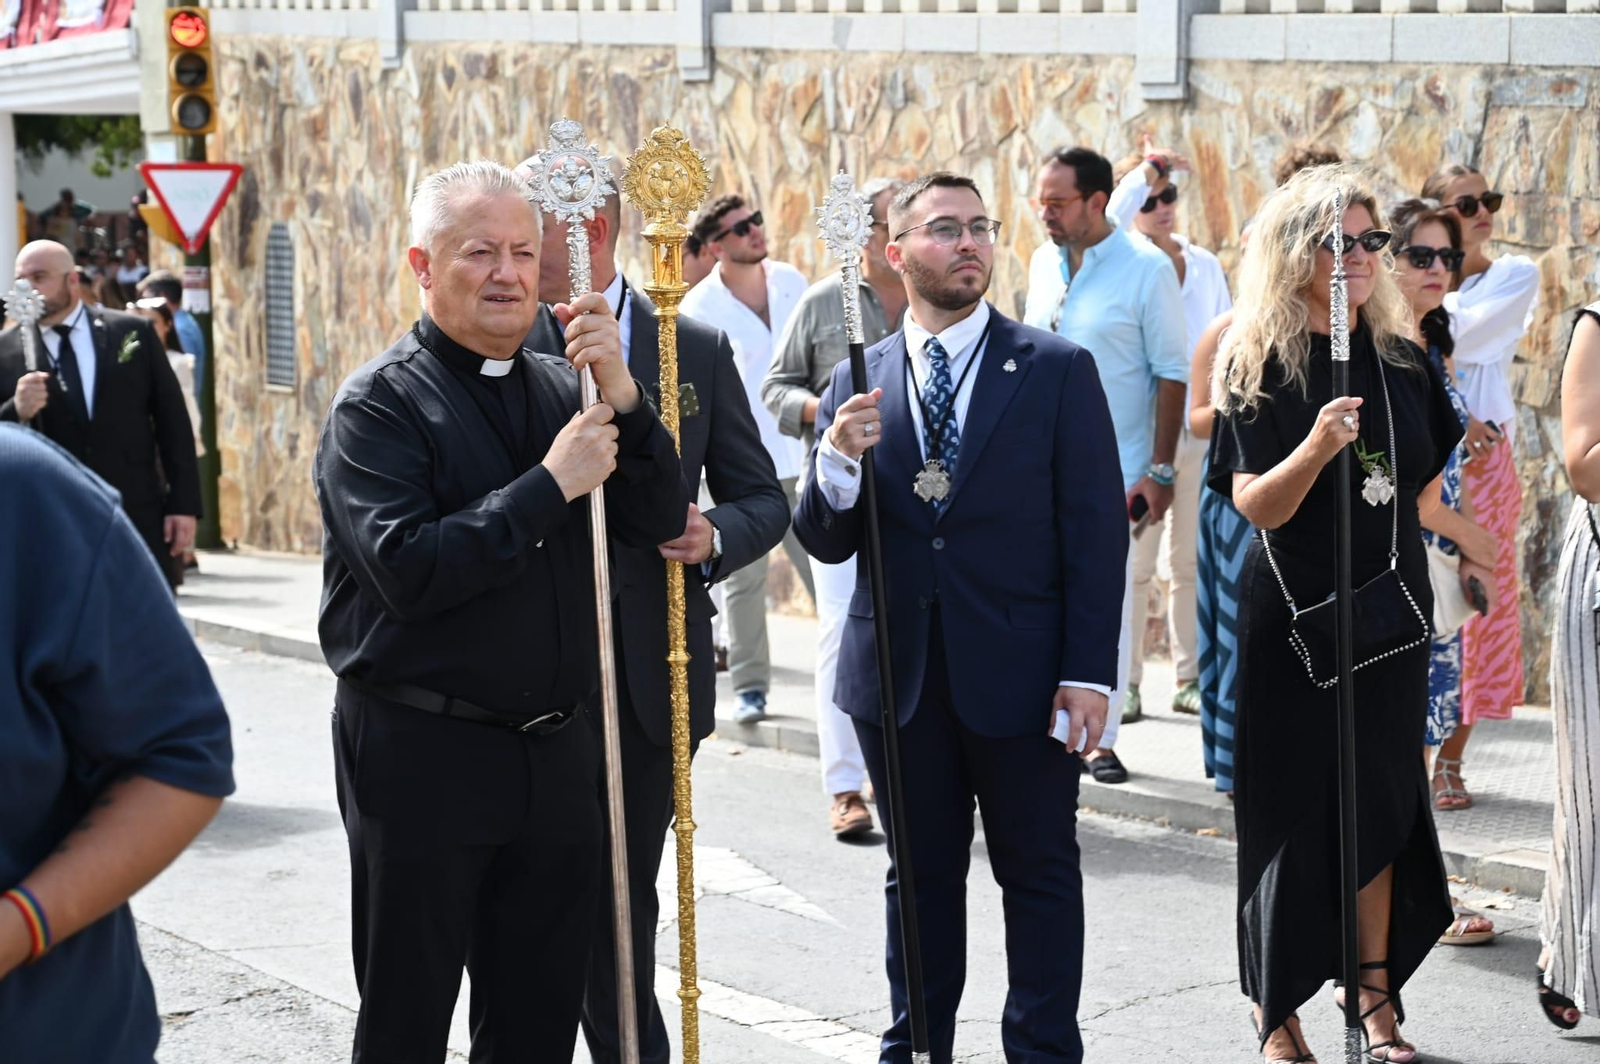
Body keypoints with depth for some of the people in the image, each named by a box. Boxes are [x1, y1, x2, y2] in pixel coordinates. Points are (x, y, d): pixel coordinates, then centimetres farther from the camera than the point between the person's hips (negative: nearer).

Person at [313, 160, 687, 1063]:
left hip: (558, 752, 5)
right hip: (421, 753, -5)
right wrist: (549, 486, -19)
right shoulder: (380, 403, -8)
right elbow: (405, 568, -21)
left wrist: (622, 395, -12)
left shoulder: (563, 386, 10)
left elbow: (658, 521, 2)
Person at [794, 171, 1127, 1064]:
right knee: (921, 872, 14)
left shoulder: (1058, 370, -2)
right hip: (899, 676, 3)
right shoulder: (857, 386, 5)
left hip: (1020, 672, -2)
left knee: (1040, 870, 7)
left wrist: (1089, 672, -11)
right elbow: (828, 544, 4)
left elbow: (1097, 532, -5)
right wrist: (837, 462, -17)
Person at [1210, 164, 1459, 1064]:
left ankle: (1377, 990, 18)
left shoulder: (1404, 362, 5)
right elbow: (1255, 505, -16)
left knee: (1381, 800, 8)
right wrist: (1315, 449, -31)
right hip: (1291, 612, -4)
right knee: (1291, 804, 1)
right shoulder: (1259, 364, -8)